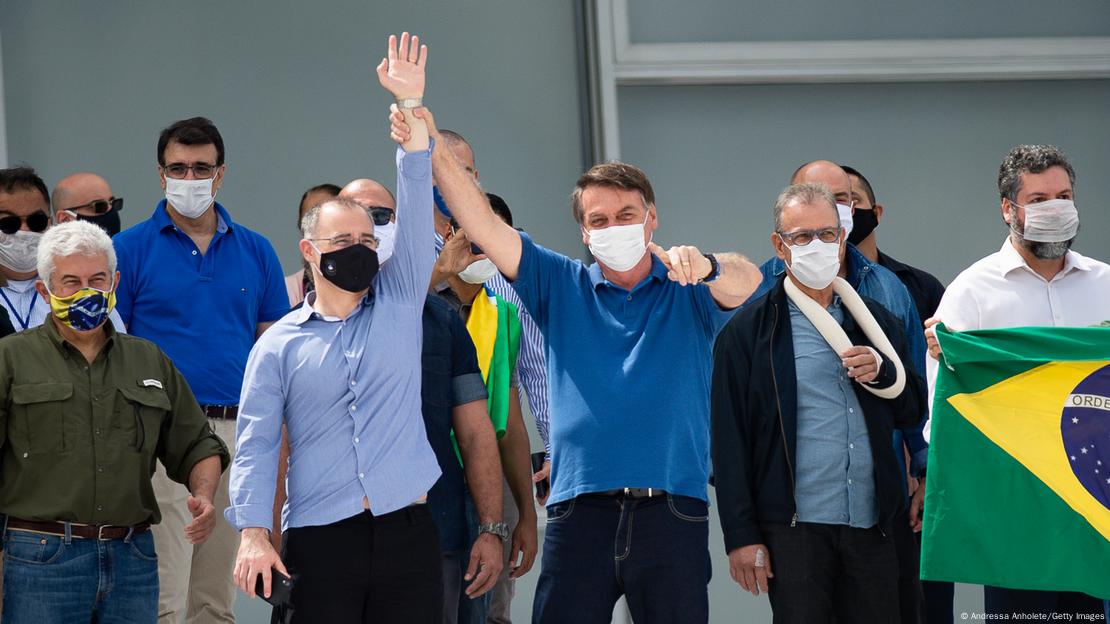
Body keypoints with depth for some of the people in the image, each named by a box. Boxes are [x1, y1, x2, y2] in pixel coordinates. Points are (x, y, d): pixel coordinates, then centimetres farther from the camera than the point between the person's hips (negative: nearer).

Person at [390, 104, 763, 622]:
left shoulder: (687, 292, 8)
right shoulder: (562, 287, 14)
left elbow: (747, 282, -13)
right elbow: (484, 228, 4)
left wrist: (706, 266, -37)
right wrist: (434, 152, -10)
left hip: (673, 512, -1)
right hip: (579, 511, 1)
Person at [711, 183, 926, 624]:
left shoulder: (875, 321, 16)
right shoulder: (748, 332, 1)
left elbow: (912, 410, 19)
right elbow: (729, 442, -2)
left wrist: (882, 372, -3)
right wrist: (742, 536, -7)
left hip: (871, 525, 4)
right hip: (793, 528, -4)